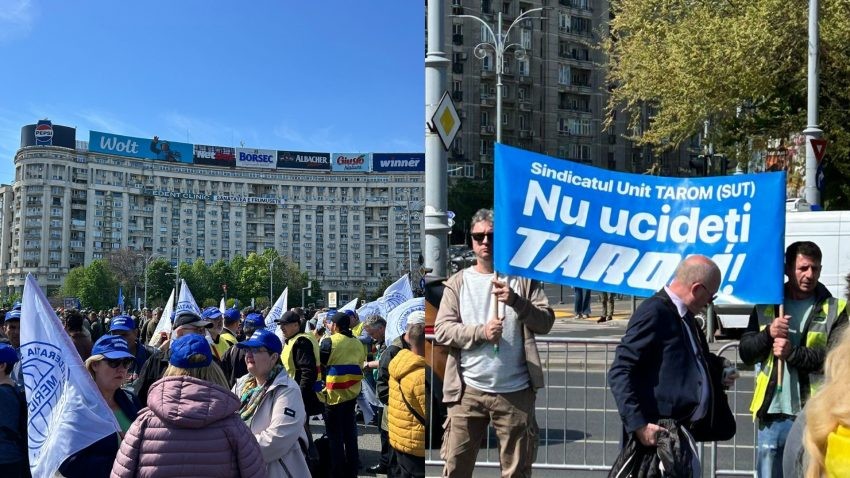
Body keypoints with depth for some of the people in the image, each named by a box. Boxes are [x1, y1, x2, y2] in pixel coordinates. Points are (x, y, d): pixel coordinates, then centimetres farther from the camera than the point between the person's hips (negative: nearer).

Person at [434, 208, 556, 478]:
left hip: (516, 391, 0)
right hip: (468, 390, 0)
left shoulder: (521, 278, 5)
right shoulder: (458, 282, 6)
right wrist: (481, 331, -17)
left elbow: (546, 322, -1)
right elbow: (441, 330, -1)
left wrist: (516, 301, -18)